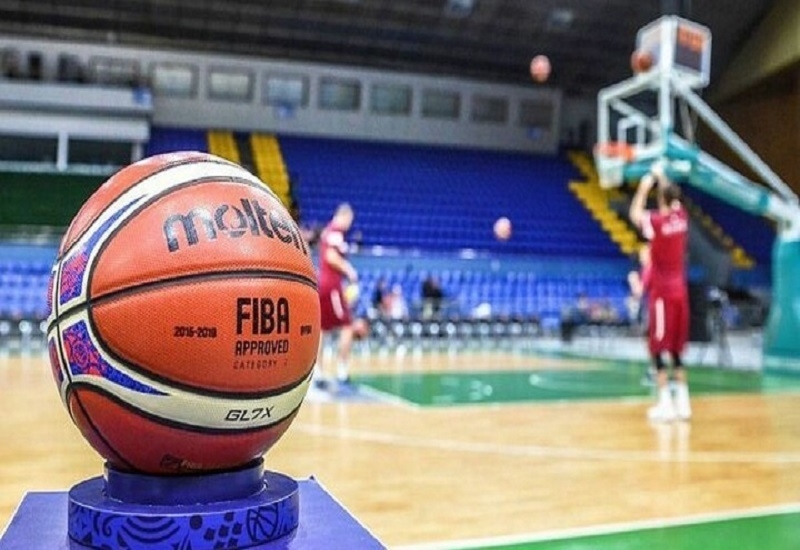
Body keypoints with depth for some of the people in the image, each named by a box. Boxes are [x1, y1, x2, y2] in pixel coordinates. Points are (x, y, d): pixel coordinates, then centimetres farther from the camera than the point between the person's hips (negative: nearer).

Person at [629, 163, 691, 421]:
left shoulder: (656, 221, -13)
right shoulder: (681, 216, 3)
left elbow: (634, 214, 8)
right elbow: (673, 197, 26)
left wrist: (644, 188, 13)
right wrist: (662, 178, 34)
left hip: (662, 292, -6)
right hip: (680, 291, 6)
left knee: (658, 349, -1)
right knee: (676, 350, 13)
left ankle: (665, 404, -2)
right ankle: (682, 402, 15)